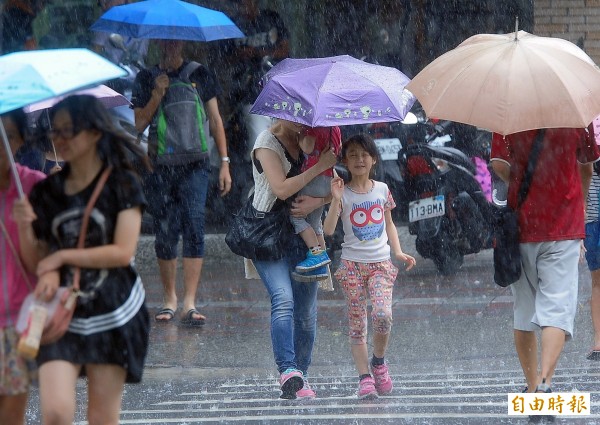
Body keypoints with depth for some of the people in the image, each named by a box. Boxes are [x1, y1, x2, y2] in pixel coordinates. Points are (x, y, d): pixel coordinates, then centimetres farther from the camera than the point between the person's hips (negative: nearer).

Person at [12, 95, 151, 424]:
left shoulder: (121, 184, -3)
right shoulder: (46, 192, 7)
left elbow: (123, 252, -12)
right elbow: (36, 263, 10)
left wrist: (62, 257, -9)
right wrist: (25, 229, -10)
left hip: (113, 313, -2)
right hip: (61, 314, 2)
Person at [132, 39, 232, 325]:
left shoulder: (199, 75, 9)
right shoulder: (146, 79, 10)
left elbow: (215, 119, 10)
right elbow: (139, 124, 4)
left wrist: (224, 162, 5)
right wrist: (157, 95, -10)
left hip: (194, 165, -1)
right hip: (159, 168, 1)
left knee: (194, 226, -14)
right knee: (165, 234, 4)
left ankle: (189, 304, -19)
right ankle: (170, 299, 16)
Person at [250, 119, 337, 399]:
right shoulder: (268, 142, -7)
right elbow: (281, 189, -20)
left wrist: (316, 202, -14)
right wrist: (319, 167, -19)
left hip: (304, 234, 6)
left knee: (306, 312, 5)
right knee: (283, 300, -24)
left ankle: (300, 378, 15)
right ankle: (288, 371, -34)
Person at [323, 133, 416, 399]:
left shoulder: (382, 190, 8)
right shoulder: (343, 193, -1)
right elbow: (328, 230, -11)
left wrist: (398, 252, 9)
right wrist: (336, 200, -20)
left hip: (381, 263, 1)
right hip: (352, 265, -1)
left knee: (382, 315, -19)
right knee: (357, 324, -3)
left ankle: (378, 362, 5)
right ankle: (365, 377, 0)